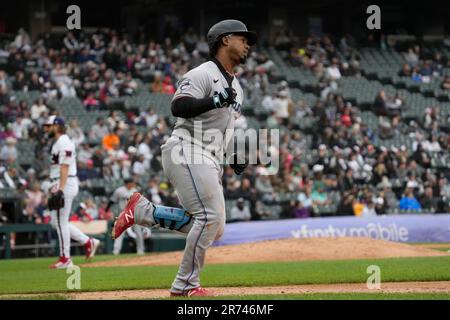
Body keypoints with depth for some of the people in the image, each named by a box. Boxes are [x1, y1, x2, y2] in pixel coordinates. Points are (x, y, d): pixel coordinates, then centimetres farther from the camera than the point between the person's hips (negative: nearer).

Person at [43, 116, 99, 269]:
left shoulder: (64, 143, -13)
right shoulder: (57, 143, 19)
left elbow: (65, 168, -20)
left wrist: (60, 190, -26)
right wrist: (55, 188, 21)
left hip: (66, 184, -11)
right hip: (59, 185, 11)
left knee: (61, 221, -7)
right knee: (56, 221, 12)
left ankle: (65, 259, -3)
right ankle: (88, 242, 15)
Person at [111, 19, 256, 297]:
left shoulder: (236, 88, 22)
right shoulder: (203, 74, -7)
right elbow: (178, 107, -20)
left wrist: (236, 155, 17)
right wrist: (215, 101, -29)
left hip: (211, 162, 9)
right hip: (187, 151, -9)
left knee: (213, 228, 3)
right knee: (211, 216, -19)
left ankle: (142, 211, 12)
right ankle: (186, 285, -11)